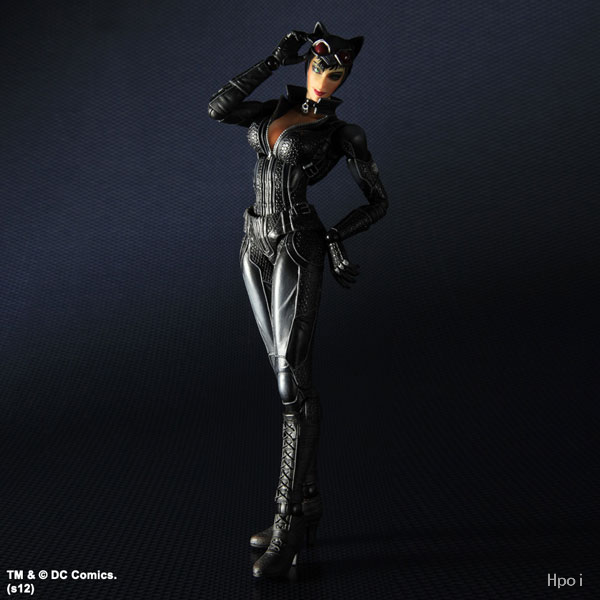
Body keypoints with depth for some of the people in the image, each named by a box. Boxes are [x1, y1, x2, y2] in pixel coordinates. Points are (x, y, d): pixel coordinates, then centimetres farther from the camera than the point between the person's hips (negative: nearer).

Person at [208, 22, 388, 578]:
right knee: (290, 377, 8)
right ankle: (307, 502, 17)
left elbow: (377, 200, 4)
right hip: (256, 248, 6)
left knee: (292, 381, -13)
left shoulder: (342, 133, 3)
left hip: (297, 250, -6)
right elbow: (218, 108, 4)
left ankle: (287, 530, -8)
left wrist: (335, 238, -12)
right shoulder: (277, 110, 18)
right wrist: (274, 60, 3)